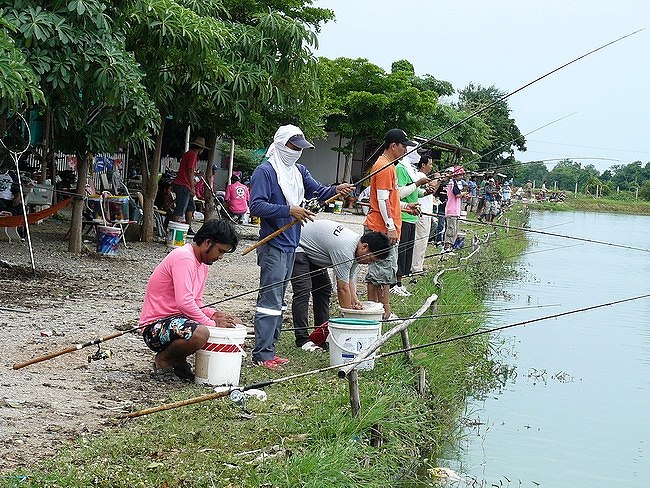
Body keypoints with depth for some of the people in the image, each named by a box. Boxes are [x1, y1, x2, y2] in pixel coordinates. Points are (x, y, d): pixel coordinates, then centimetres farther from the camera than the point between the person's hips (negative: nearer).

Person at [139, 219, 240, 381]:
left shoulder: (202, 263, 12)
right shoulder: (183, 258, -19)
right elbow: (184, 302, -29)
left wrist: (214, 315, -2)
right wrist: (211, 323, -20)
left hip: (176, 319, 10)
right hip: (155, 326, -10)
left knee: (232, 322, 6)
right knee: (200, 333, -37)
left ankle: (178, 360, 9)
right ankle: (163, 360, -7)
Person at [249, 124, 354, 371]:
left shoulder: (299, 171, 14)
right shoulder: (265, 171, -11)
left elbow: (317, 190, 6)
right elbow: (257, 206, -19)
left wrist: (336, 190, -14)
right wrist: (288, 210, -25)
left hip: (290, 244, 9)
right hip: (273, 246, -9)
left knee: (277, 300, 13)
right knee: (270, 299, -9)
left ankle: (268, 349, 19)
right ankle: (262, 354, -6)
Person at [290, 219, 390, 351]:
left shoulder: (355, 247, -5)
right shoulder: (345, 249, -34)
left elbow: (350, 280, 0)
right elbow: (342, 288, -30)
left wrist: (355, 301, -17)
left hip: (312, 252, 10)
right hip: (297, 248, -10)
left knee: (324, 289, 7)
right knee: (303, 292, -16)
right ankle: (302, 339, -15)